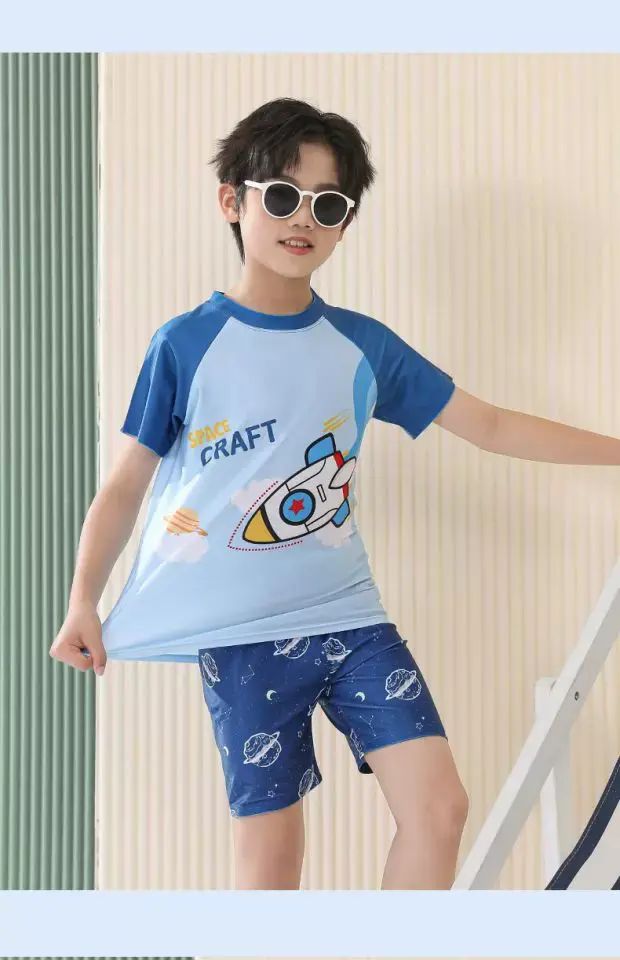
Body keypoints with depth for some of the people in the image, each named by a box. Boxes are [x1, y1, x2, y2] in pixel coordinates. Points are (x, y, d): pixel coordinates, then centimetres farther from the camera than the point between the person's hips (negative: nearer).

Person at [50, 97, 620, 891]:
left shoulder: (364, 345, 5)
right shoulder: (184, 344, -4)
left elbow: (487, 426, 12)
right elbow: (126, 485, -1)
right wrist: (83, 604, -12)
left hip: (350, 617, 4)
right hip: (242, 635, -3)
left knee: (437, 805, -7)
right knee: (269, 849, 0)